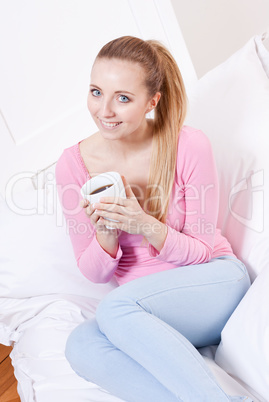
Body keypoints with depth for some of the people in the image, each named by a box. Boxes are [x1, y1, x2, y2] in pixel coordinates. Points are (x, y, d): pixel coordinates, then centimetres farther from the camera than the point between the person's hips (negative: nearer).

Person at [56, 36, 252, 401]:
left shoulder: (189, 146, -13)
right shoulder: (73, 164, -5)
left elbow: (202, 251, -6)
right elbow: (94, 273, 1)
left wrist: (146, 226, -25)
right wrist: (106, 231, -22)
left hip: (212, 285, -3)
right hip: (144, 310, 4)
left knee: (114, 308, -30)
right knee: (80, 347, -27)